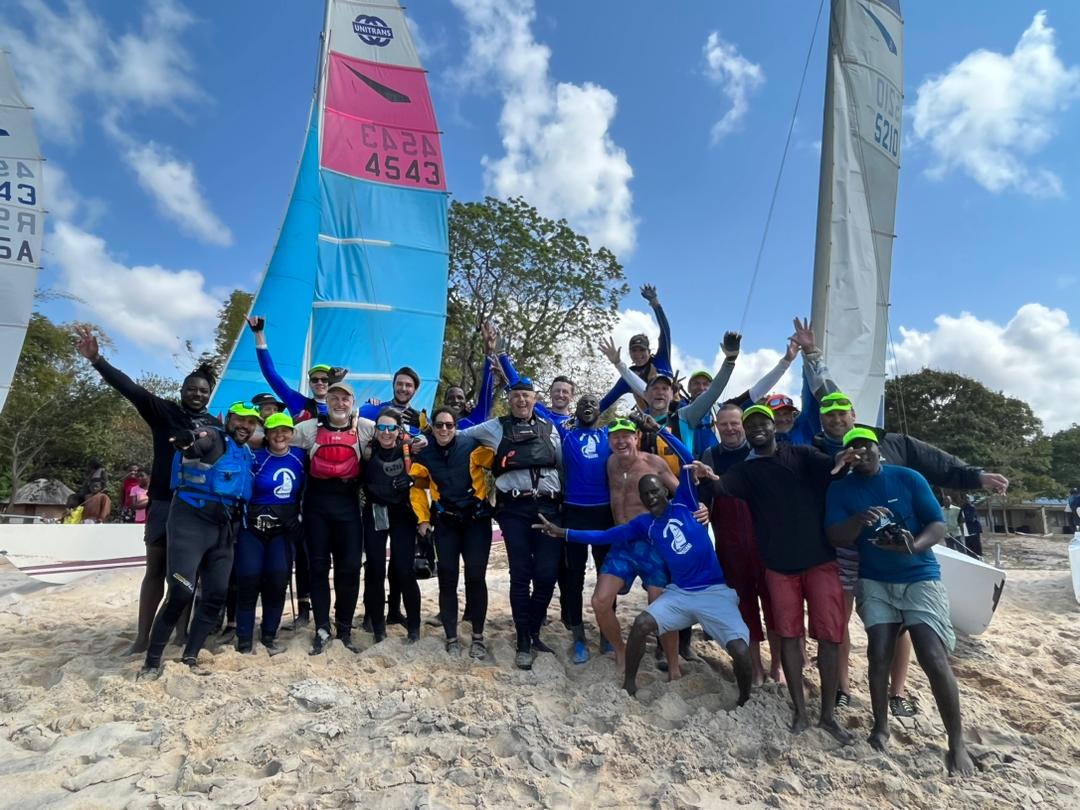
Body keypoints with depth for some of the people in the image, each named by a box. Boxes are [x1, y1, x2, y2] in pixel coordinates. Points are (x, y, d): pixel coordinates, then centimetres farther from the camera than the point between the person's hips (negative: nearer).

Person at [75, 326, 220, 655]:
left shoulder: (216, 426, 7)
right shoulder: (164, 411, 1)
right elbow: (130, 388, -10)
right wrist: (96, 359, -21)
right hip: (164, 503, -2)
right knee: (155, 569, 5)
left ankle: (182, 632, 19)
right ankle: (142, 636, 13)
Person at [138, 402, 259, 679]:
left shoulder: (247, 455, 15)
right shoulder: (214, 438, -6)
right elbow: (198, 445, -31)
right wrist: (189, 441, -51)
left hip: (224, 529, 7)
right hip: (191, 522, -7)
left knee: (216, 596, 5)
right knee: (181, 593, -13)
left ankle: (190, 657, 17)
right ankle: (152, 661, 3)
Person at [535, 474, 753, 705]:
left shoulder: (684, 506, -3)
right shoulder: (644, 524, 6)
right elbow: (606, 536, 6)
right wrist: (562, 532, 4)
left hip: (715, 591, -3)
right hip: (680, 592, 3)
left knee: (741, 652, -17)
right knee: (641, 624, -18)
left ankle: (745, 701, 14)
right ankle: (628, 685, 3)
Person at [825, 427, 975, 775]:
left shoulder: (909, 479, -5)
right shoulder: (840, 490, -2)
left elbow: (938, 525, -7)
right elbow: (836, 538, -9)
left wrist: (914, 546, -28)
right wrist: (860, 519, -30)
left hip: (920, 577, -1)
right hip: (874, 582, 2)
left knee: (934, 660, -9)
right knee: (879, 654, -3)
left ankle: (957, 743, 8)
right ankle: (880, 727, 17)